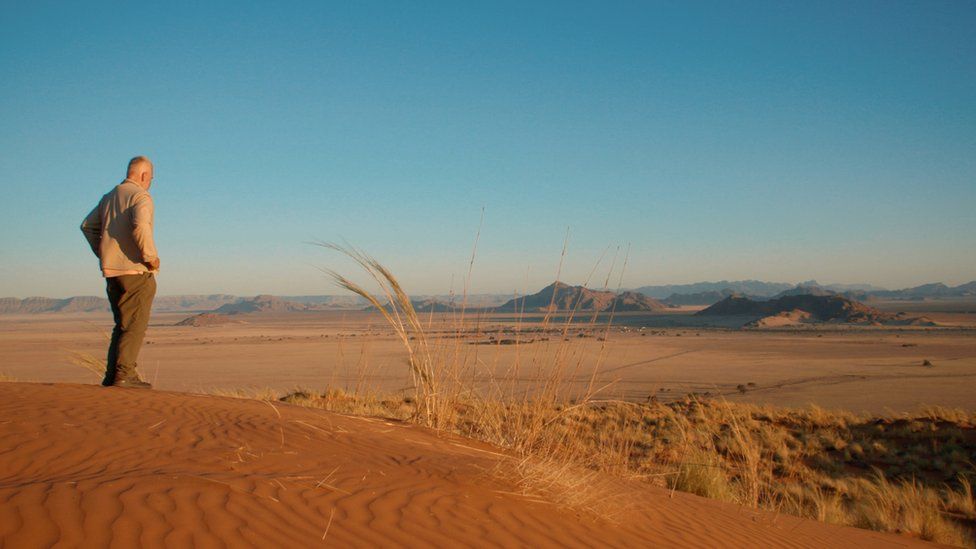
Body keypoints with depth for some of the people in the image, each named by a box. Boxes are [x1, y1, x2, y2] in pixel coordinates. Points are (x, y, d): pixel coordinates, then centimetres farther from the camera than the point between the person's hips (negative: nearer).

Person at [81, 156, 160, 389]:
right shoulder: (141, 196, -9)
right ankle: (124, 373, -10)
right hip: (135, 270, -8)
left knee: (123, 324, 14)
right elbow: (141, 226, -26)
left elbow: (88, 225, 21)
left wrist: (103, 254, 20)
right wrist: (150, 256, -17)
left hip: (111, 270, 8)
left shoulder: (109, 197, 17)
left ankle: (111, 375, 12)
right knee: (135, 325, -4)